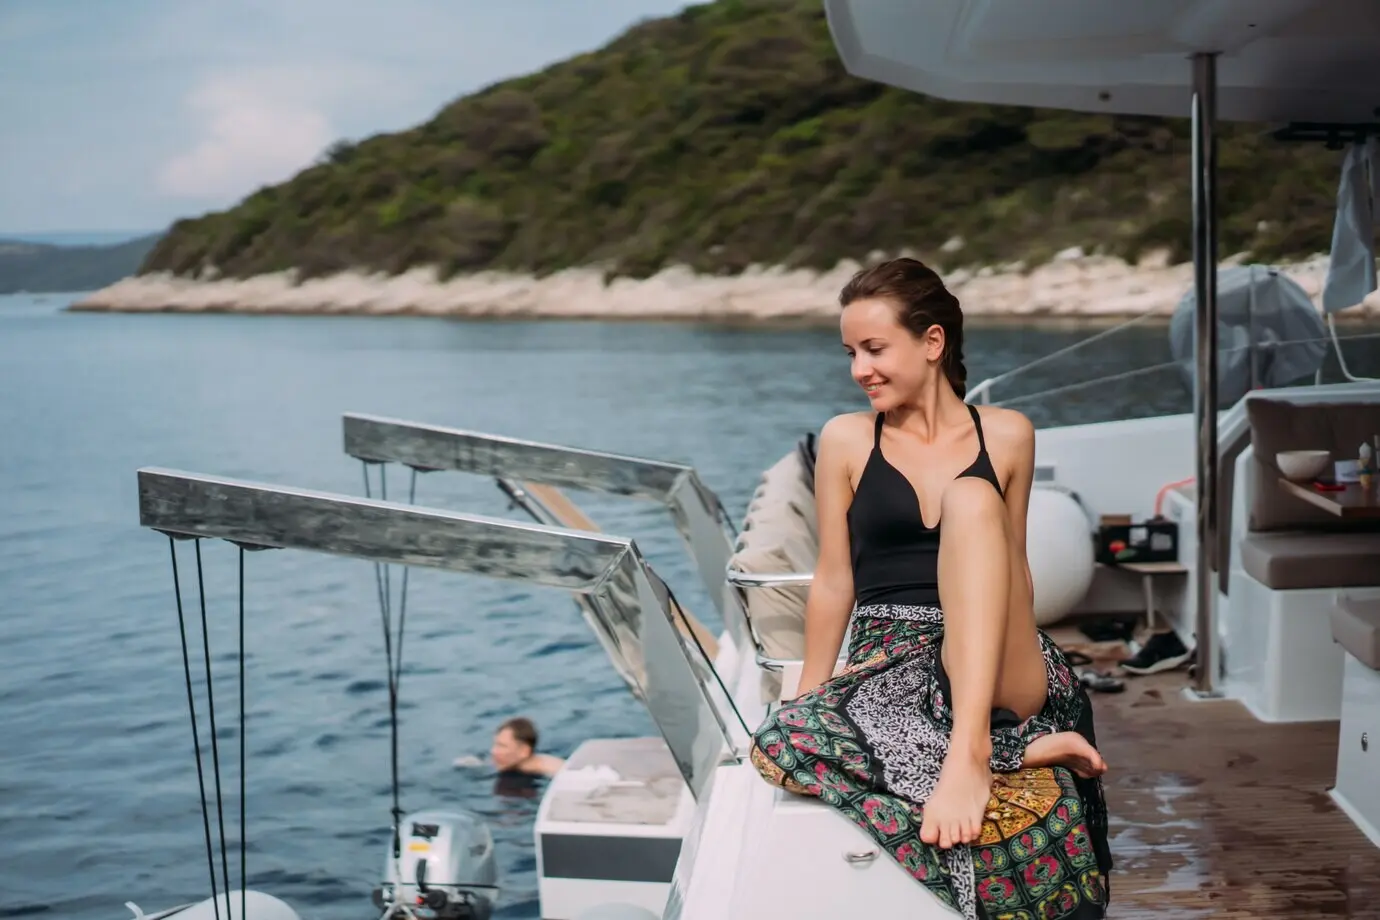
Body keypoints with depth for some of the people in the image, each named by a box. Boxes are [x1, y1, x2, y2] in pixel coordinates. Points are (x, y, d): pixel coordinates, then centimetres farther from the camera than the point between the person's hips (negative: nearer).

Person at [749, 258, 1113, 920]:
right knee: (783, 741, -32)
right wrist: (808, 694, 8)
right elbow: (833, 582, 10)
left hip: (997, 671, 0)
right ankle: (1014, 751, -27)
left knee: (971, 498, -27)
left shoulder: (1006, 436, 10)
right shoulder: (846, 440, 8)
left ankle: (971, 749, -37)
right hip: (888, 662, 0)